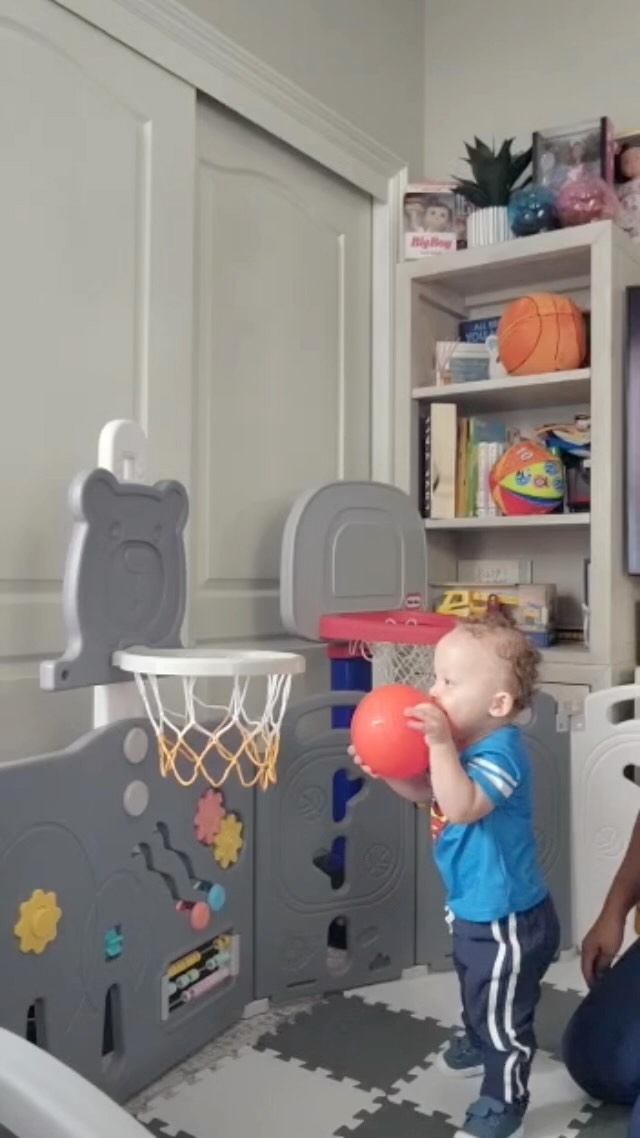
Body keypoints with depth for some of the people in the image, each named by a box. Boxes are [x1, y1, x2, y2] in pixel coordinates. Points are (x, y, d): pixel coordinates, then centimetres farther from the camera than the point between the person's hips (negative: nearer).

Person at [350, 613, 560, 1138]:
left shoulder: (500, 752, -30)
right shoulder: (469, 743, -2)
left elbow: (461, 806, -45)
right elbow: (427, 792, 9)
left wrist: (440, 743, -46)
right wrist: (388, 769, -7)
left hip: (508, 918, -10)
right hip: (478, 908, 10)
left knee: (504, 1016, 11)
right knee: (477, 991, 34)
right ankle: (478, 1045, 59)